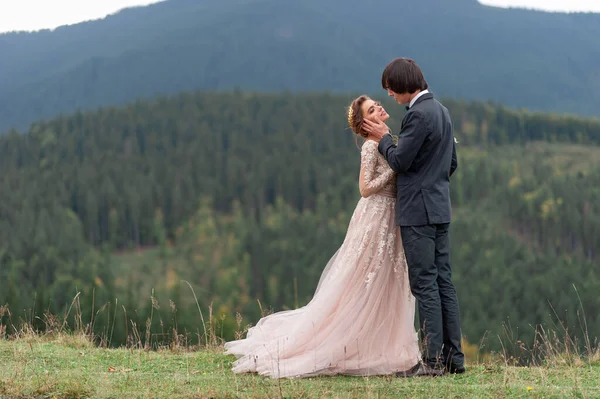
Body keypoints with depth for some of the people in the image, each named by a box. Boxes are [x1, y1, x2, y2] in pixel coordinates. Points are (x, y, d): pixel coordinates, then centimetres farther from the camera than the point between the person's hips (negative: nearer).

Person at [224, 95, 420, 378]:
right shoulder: (371, 146, -14)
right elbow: (366, 188, -20)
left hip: (390, 221, 8)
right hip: (374, 220, -8)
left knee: (385, 288, 11)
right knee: (359, 288, -4)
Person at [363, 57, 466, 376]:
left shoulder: (418, 114, -16)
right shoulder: (441, 111, 15)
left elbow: (400, 161, -15)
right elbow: (452, 162, 20)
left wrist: (383, 138, 1)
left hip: (418, 212, -9)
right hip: (440, 209, 9)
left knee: (424, 284, -7)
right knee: (444, 281, 9)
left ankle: (433, 360, -5)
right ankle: (454, 356, 12)